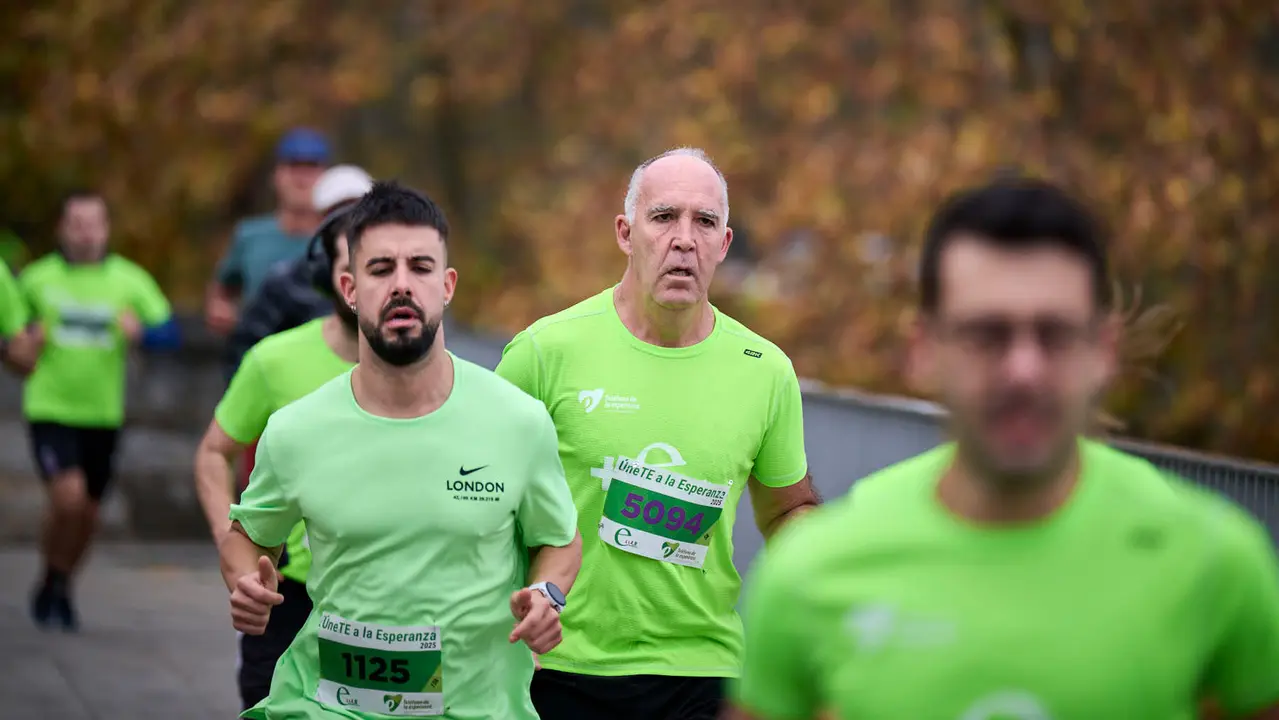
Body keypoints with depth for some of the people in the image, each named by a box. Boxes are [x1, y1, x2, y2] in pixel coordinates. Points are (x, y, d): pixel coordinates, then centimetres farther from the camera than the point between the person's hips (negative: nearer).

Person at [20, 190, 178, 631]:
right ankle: (51, 583, 4)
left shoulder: (129, 280, 1)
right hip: (50, 409, -2)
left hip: (103, 413, 3)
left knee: (88, 512, 11)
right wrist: (27, 341, -8)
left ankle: (63, 590, 35)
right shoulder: (37, 279, 0)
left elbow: (169, 332, -2)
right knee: (68, 498, -20)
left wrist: (141, 330, -23)